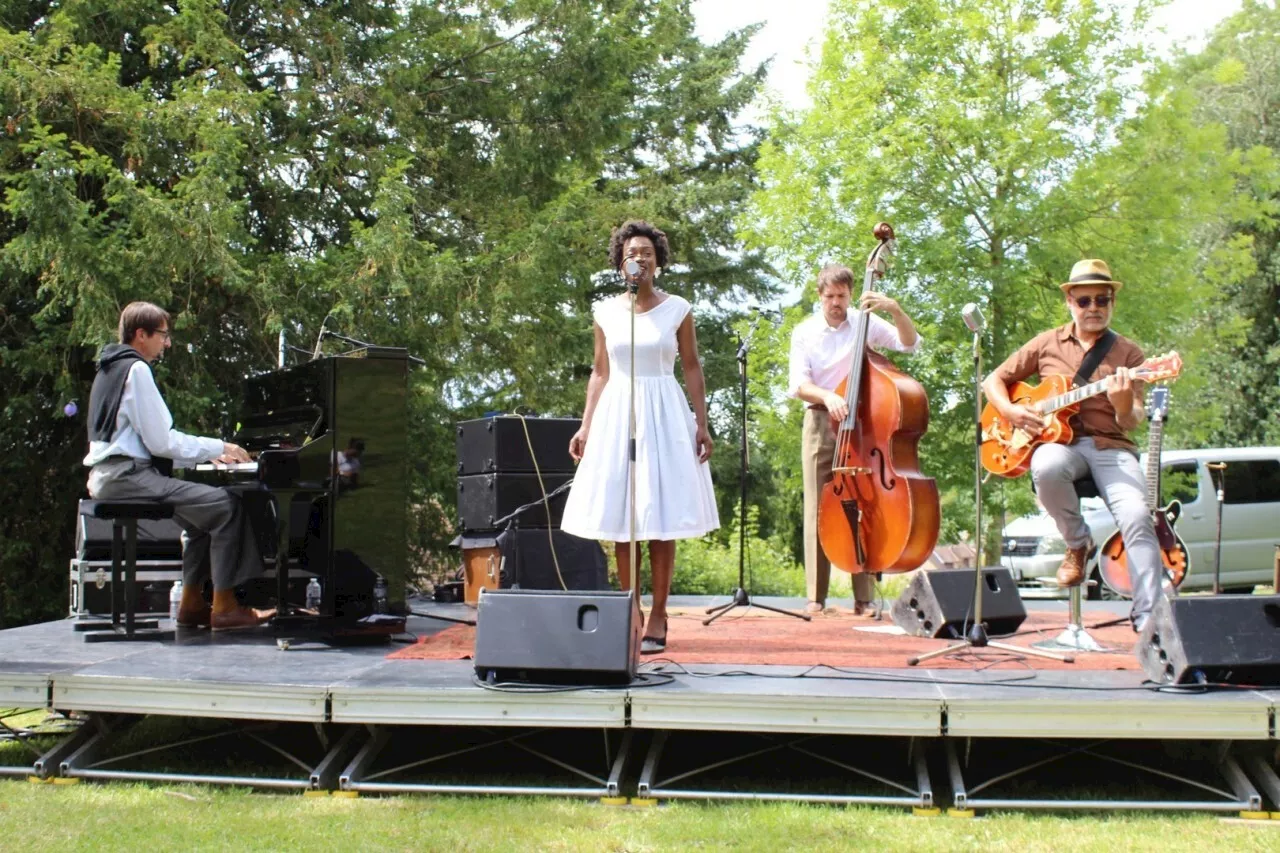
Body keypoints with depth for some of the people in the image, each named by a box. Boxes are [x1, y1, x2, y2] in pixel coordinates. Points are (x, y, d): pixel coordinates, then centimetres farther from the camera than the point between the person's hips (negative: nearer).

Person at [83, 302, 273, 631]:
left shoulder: (112, 368, 21)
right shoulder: (136, 369, -10)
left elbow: (152, 438, 21)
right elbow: (161, 442, -16)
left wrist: (210, 452, 16)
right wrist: (219, 448, -6)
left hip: (109, 474, 11)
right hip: (127, 475, -11)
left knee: (203, 512, 20)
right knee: (225, 505, -18)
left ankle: (192, 604, 17)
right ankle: (224, 606, -17)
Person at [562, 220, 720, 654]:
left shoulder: (677, 309, 2)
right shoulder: (606, 311, 7)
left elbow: (692, 369, 4)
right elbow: (600, 373, 11)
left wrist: (702, 424, -2)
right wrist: (585, 426, 5)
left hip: (664, 413, -2)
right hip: (616, 413, 2)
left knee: (660, 520, -2)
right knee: (621, 519, 2)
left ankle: (658, 618, 4)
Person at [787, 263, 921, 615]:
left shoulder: (867, 323, 3)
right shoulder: (804, 332, 3)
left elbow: (910, 343, -5)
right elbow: (799, 384, -5)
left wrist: (895, 309, -20)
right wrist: (828, 396, -25)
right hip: (821, 424, 0)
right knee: (818, 508, -1)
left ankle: (864, 596, 1)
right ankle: (816, 595, 1)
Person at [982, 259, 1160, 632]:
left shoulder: (1127, 352, 9)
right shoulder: (1048, 343, 13)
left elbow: (1131, 423, 0)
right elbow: (994, 380, 18)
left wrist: (1124, 406, -25)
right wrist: (1010, 410, -3)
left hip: (1110, 445, 0)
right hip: (1059, 440, 0)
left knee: (1137, 516, -28)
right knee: (1046, 469, -38)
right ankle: (1077, 542, -8)